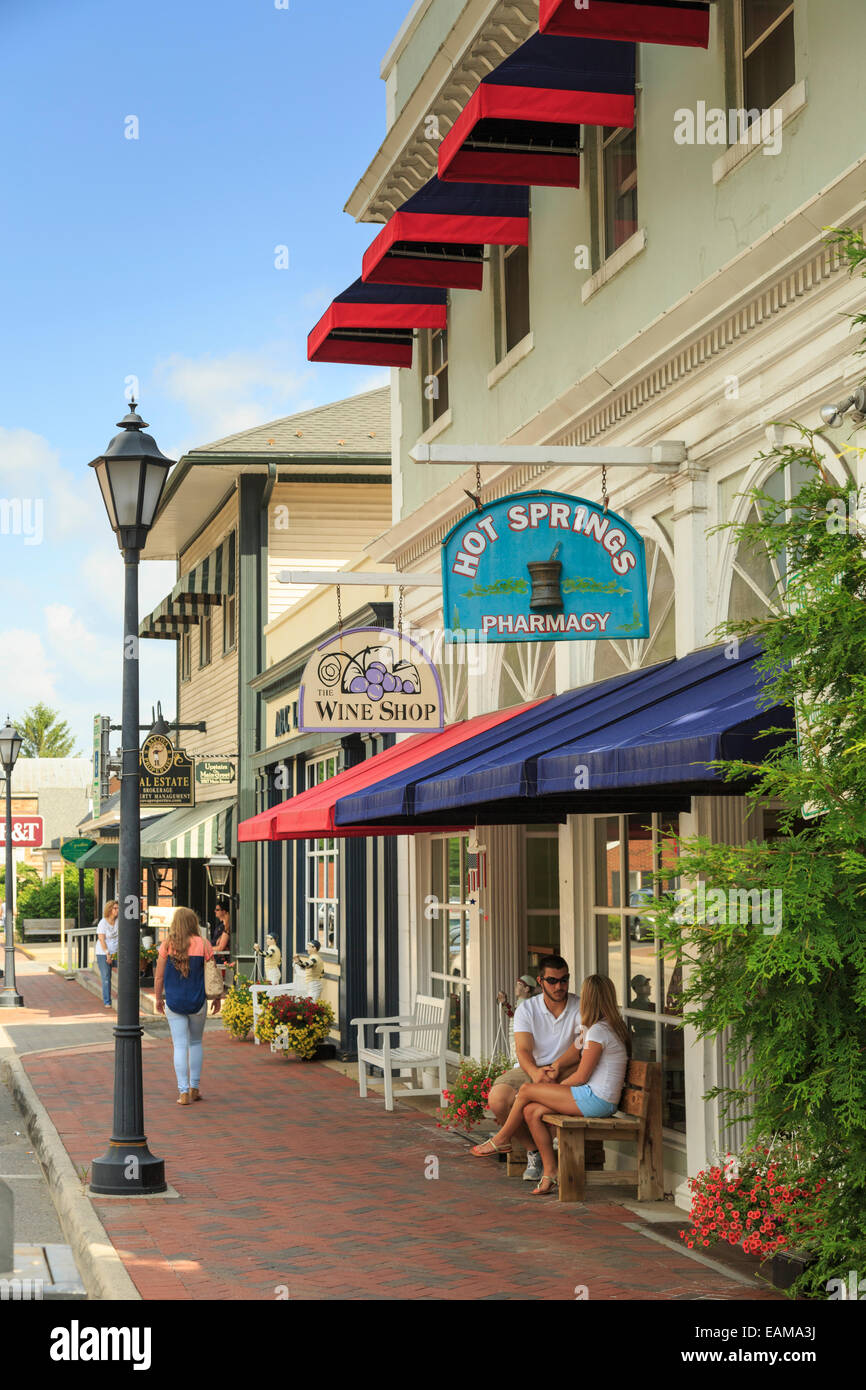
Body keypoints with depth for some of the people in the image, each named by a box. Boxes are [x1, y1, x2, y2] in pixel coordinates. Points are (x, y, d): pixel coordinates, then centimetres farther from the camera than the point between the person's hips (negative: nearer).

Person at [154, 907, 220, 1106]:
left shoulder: (167, 945, -7)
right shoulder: (203, 944, -7)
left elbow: (159, 976, -2)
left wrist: (158, 999, 12)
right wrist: (217, 998, 11)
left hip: (174, 1002, 0)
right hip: (197, 1001, 0)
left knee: (180, 1046, 3)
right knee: (196, 1043, 18)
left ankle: (183, 1092, -1)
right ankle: (194, 1088, 21)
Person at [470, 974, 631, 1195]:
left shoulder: (598, 1031, -14)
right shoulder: (613, 1026, 17)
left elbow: (581, 1077, -13)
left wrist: (558, 1086, 4)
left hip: (595, 1099, -9)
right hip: (601, 1101, 9)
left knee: (526, 1090, -3)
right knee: (532, 1112, 2)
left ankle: (501, 1139, 17)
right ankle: (550, 1173, 0)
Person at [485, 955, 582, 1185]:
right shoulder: (527, 1008, 3)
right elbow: (523, 1050, -8)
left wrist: (555, 1067, -31)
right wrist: (535, 1072, -31)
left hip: (565, 1072, -2)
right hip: (528, 1069, 2)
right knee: (497, 1099, -26)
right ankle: (534, 1151, -7)